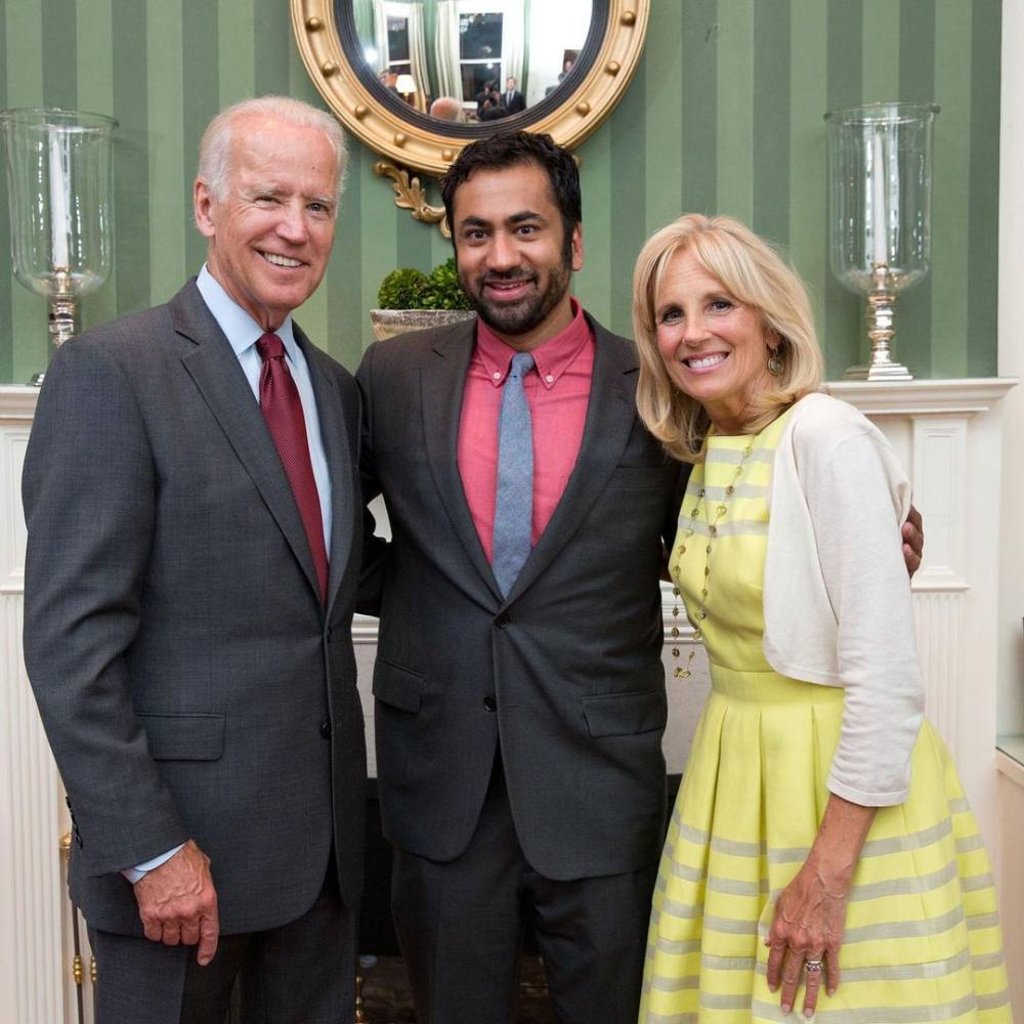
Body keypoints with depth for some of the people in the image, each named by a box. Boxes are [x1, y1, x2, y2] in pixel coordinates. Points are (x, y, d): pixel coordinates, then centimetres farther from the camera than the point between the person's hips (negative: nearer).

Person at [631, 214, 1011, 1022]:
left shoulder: (825, 434, -17)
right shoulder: (707, 450, 7)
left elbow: (887, 675, -21)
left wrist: (829, 872, -19)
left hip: (844, 789, -7)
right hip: (740, 775, 7)